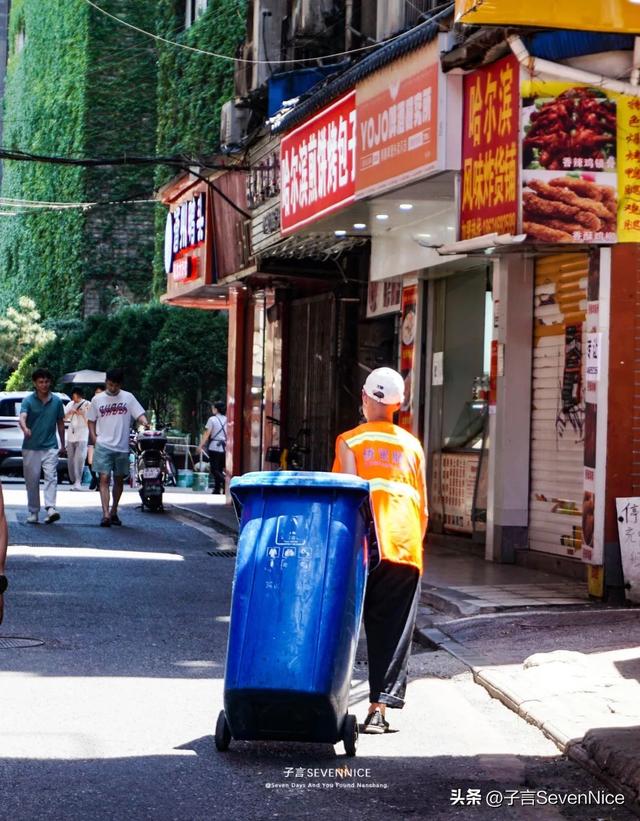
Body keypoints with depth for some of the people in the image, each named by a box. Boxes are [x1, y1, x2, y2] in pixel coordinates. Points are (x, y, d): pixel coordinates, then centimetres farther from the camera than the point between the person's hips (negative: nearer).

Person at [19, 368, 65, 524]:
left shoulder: (56, 401, 6)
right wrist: (25, 428, -44)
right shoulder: (28, 401, -4)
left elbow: (60, 423, 16)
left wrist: (62, 444, 19)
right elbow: (22, 417, -21)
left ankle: (51, 509, -25)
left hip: (50, 447, 1)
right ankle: (33, 513, 14)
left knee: (51, 477, -15)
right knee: (32, 481, 5)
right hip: (31, 448, -1)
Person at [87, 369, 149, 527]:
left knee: (119, 480, 12)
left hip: (122, 447, 1)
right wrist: (94, 438, -3)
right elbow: (91, 421, 12)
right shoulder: (97, 399, 5)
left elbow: (139, 413, -4)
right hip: (103, 446, -1)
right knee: (104, 479, -11)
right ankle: (106, 514, -17)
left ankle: (114, 512, 27)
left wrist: (144, 422, -27)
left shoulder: (128, 397, 3)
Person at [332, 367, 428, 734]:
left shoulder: (349, 441, 6)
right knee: (394, 630, 3)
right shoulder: (412, 446, 14)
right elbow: (424, 509, 14)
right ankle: (379, 708, -4)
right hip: (406, 546, 2)